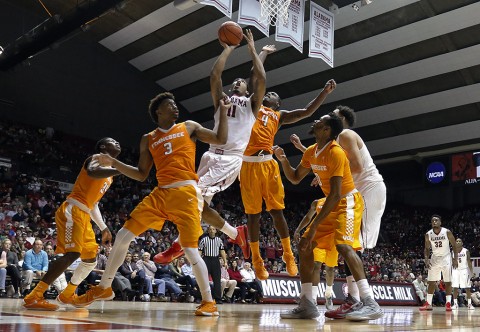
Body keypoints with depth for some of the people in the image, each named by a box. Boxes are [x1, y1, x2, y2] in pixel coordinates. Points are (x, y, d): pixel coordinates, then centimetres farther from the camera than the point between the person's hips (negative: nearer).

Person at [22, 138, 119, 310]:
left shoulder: (109, 174, 24)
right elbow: (92, 172, -30)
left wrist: (103, 228, 24)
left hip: (83, 216, 10)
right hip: (72, 211, -10)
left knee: (91, 259, 13)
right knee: (72, 254, -22)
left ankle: (67, 295, 28)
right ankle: (34, 297, -22)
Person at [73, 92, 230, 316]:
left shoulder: (189, 127, 12)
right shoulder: (148, 139, 18)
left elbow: (221, 140, 6)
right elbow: (141, 175, 17)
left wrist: (223, 111, 2)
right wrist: (114, 163, 8)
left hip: (186, 193, -4)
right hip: (160, 194, 4)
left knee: (190, 251, -10)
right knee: (123, 236, 1)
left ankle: (209, 302, 6)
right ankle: (104, 288, 18)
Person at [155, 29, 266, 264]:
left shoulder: (252, 103, 15)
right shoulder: (222, 100, 25)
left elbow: (261, 79, -1)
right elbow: (215, 75, 11)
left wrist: (252, 49, 9)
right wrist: (228, 49, 17)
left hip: (231, 158, -6)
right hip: (212, 154, 6)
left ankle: (180, 245, -16)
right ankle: (237, 234, 17)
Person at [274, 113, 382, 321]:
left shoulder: (336, 153, -23)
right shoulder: (310, 152, 4)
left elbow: (335, 194, -27)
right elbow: (295, 178, 15)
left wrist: (315, 224, -28)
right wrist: (283, 160, -4)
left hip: (348, 202, -9)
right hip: (332, 204, 9)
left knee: (343, 245, -30)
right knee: (304, 245, 2)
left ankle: (370, 303, -28)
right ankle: (307, 305, 5)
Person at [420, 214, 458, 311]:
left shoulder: (447, 232, -14)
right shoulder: (428, 234, -7)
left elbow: (454, 245, -5)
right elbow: (427, 248, 5)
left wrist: (455, 259, -12)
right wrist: (426, 258, -11)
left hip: (446, 258, -2)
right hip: (434, 259, 2)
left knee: (448, 282, -2)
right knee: (431, 281, 0)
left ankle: (448, 303, 4)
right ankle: (428, 304, 2)